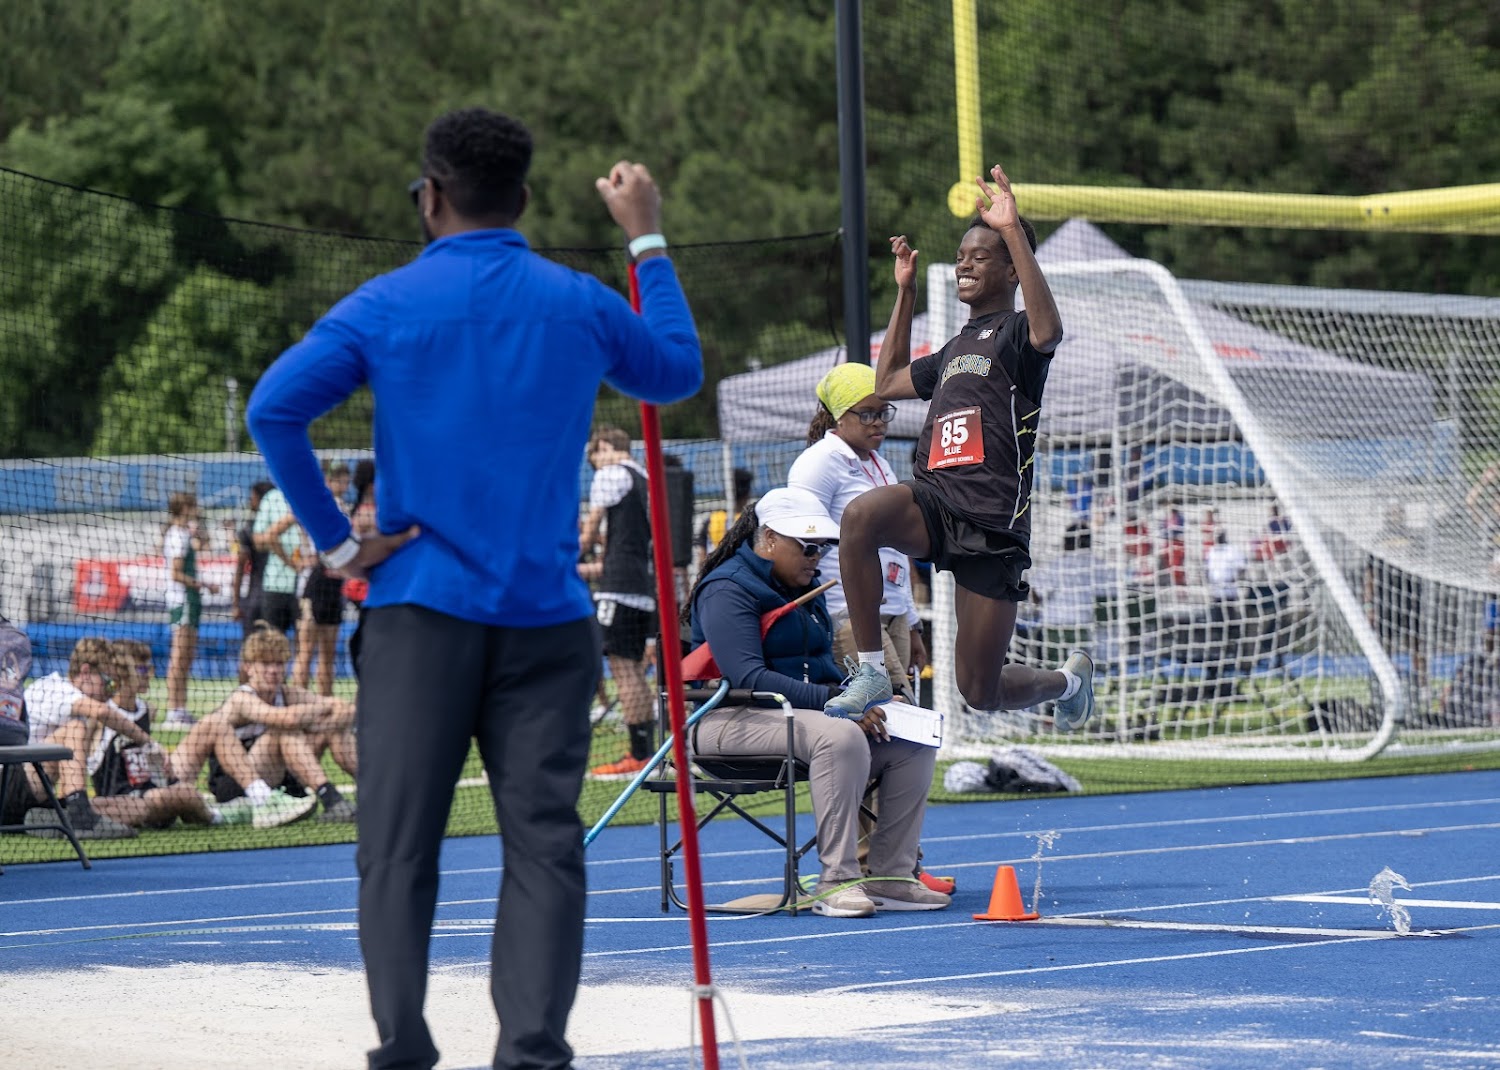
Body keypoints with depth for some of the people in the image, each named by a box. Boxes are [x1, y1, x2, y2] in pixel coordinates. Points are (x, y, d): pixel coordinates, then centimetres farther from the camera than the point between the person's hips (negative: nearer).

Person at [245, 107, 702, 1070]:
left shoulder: (388, 305, -1)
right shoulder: (580, 305, 5)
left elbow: (274, 410, -12)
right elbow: (680, 372, 25)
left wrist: (336, 540, -5)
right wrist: (648, 241, 33)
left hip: (421, 608, -1)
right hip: (545, 616, 1)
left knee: (398, 847, 4)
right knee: (544, 844, 1)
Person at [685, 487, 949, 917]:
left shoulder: (806, 587, 18)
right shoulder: (727, 590, -12)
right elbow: (747, 677, -24)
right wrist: (832, 701, -30)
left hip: (808, 710, 9)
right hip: (736, 720, -9)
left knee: (913, 742, -8)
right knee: (840, 737, -36)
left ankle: (890, 876, -8)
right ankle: (836, 881, -35)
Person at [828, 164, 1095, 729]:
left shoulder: (1015, 333, 1)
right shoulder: (956, 349, 24)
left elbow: (1049, 331, -26)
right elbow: (888, 382, 41)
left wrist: (1013, 231, -28)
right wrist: (905, 291, 35)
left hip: (991, 522, -6)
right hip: (932, 498, 6)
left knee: (981, 692, -2)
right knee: (861, 514, -31)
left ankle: (1069, 678, 33)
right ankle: (871, 674, -23)